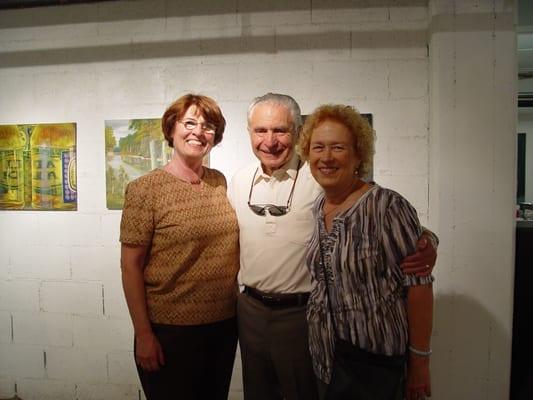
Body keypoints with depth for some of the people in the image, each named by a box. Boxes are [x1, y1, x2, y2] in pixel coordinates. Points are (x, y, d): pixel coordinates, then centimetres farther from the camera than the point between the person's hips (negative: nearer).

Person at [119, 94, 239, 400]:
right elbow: (131, 266, -11)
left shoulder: (220, 182, 2)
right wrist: (143, 334, -12)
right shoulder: (145, 189, -12)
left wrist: (239, 306, 7)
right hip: (170, 329, -5)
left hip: (225, 324, 5)